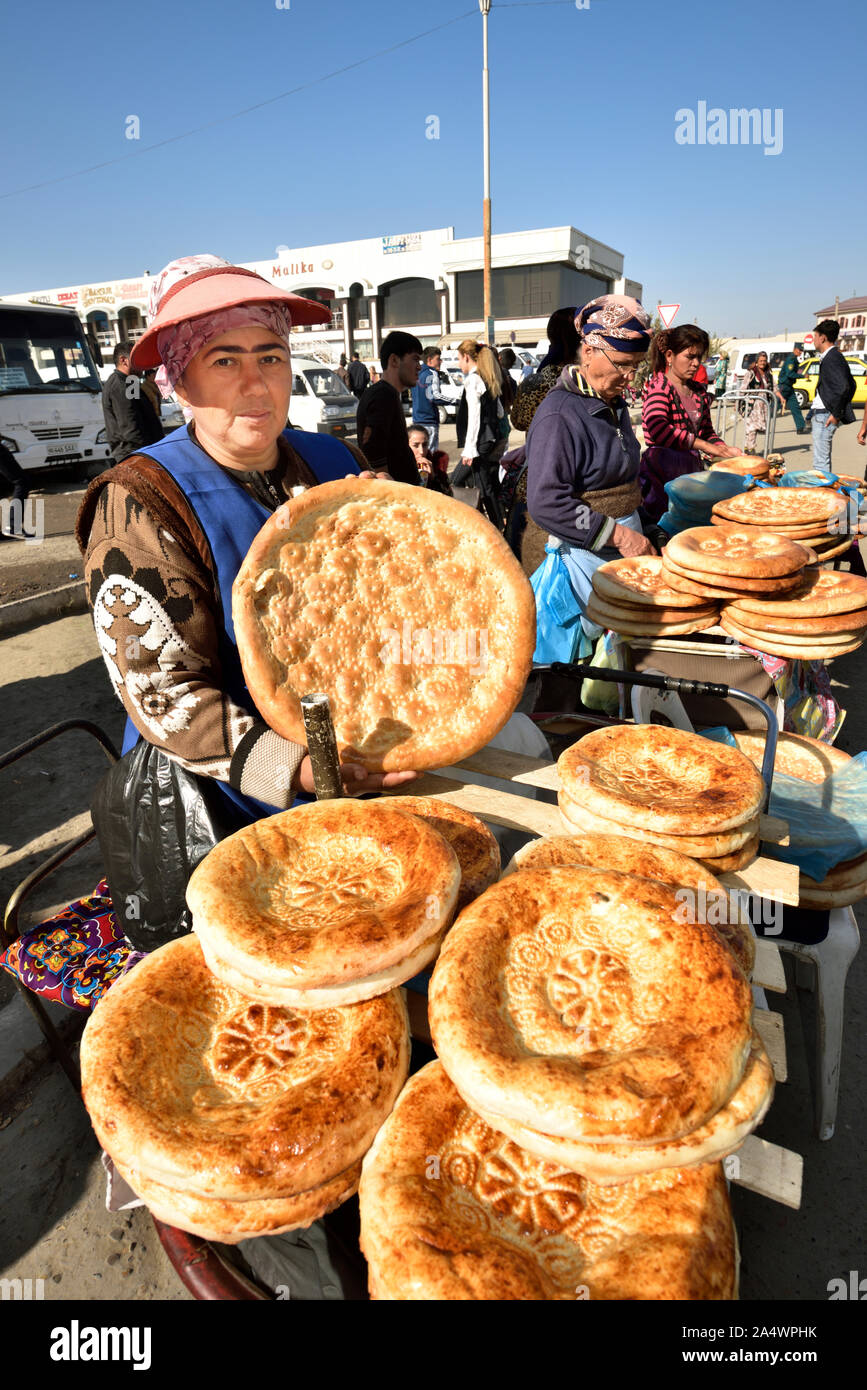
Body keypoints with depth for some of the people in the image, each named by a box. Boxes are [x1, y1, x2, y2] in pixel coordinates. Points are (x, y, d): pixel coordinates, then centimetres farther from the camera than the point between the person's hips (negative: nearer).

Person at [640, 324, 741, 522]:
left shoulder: (699, 392, 19)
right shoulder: (658, 386, -6)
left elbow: (707, 431, 28)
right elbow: (657, 429, -26)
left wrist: (726, 451, 4)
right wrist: (707, 446, -26)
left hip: (693, 469, 7)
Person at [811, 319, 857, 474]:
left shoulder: (831, 358, -15)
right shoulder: (834, 356, 17)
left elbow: (843, 387, -24)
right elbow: (851, 384, 22)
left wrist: (836, 414, -18)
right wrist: (841, 409, 19)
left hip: (825, 416, -11)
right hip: (821, 414, 11)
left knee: (820, 461, -11)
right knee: (823, 459, 19)